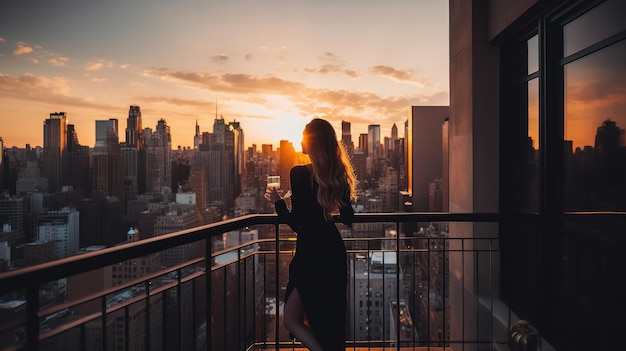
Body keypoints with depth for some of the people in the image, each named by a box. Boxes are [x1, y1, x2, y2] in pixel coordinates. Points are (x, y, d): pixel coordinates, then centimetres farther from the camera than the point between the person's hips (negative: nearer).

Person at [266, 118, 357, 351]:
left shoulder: (300, 174, -16)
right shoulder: (339, 174, 2)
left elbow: (297, 223, -16)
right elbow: (347, 218, 10)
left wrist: (277, 201, -2)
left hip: (311, 254, -7)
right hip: (334, 251, 7)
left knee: (292, 319, 8)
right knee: (330, 321, 20)